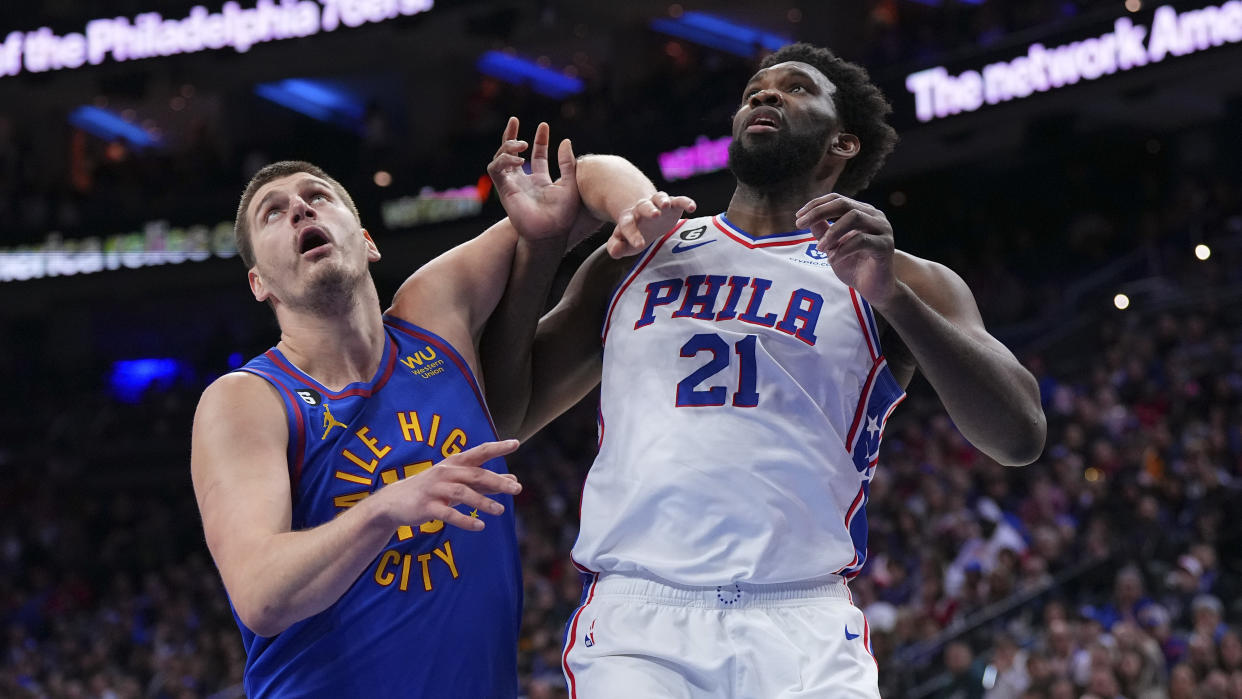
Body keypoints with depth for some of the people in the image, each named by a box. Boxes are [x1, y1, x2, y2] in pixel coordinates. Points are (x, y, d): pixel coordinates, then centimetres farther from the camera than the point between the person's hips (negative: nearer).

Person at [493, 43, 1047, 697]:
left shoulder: (897, 281, 12)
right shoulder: (637, 256, 21)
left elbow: (1020, 437, -2)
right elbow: (503, 417, 20)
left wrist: (893, 296, -14)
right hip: (633, 621, 2)